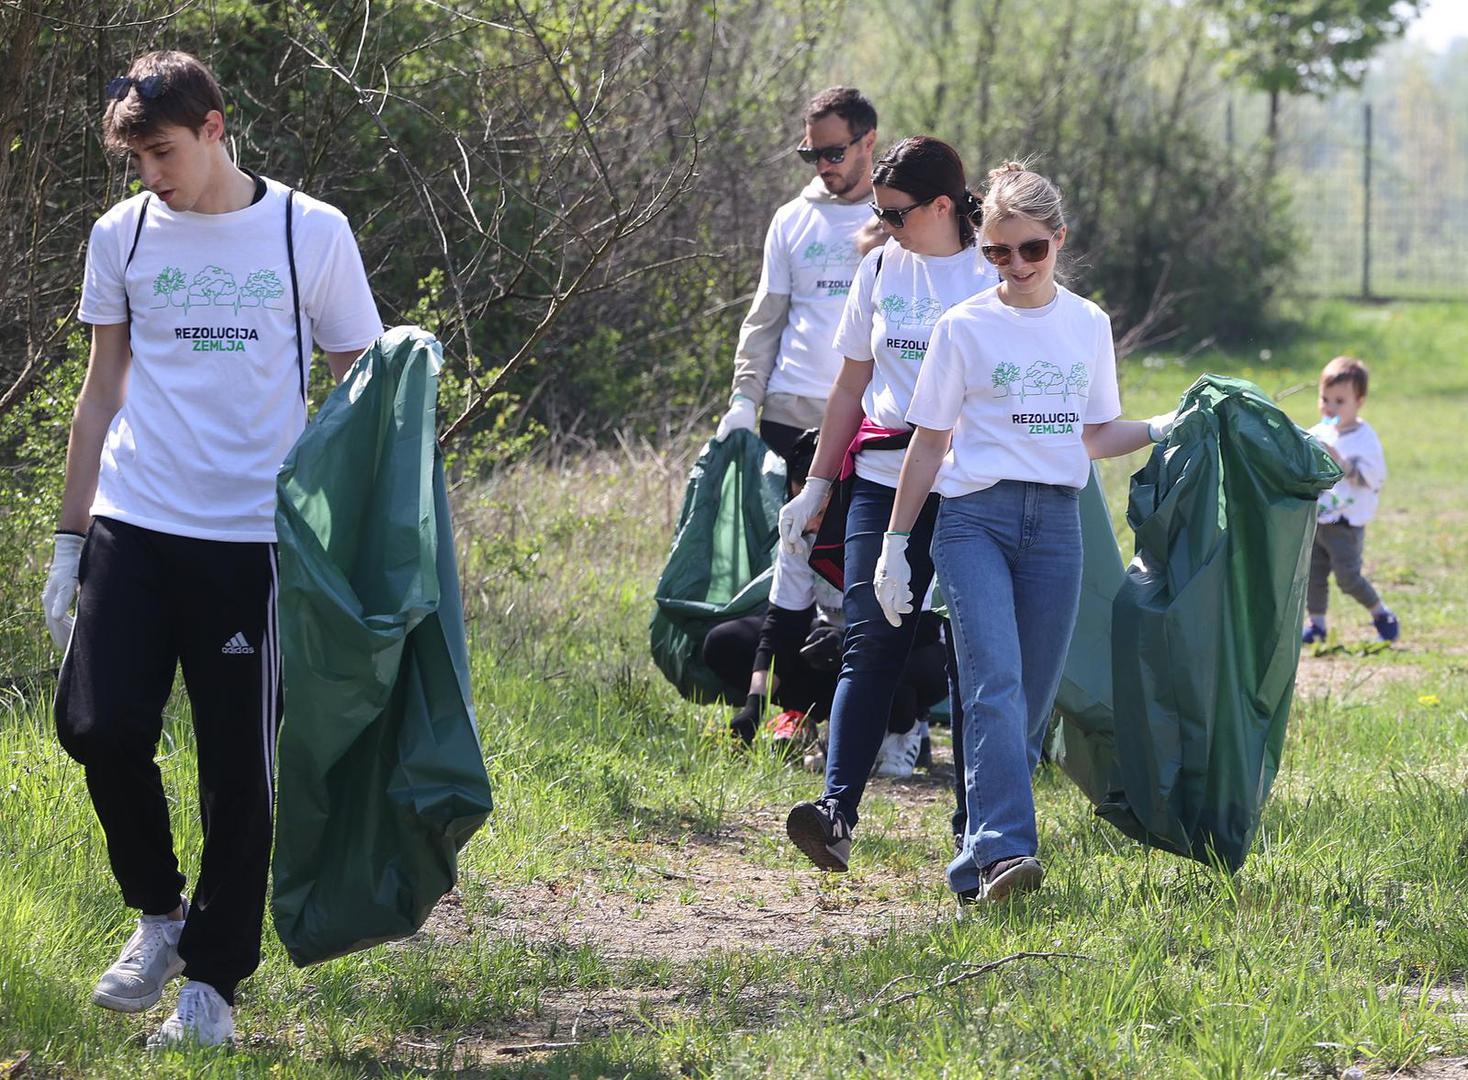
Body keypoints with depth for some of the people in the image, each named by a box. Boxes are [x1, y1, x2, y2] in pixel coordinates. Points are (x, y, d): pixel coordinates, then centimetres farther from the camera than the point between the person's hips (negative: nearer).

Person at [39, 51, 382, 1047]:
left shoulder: (310, 234, 0)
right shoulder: (124, 236, 8)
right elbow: (103, 391, 14)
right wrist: (69, 539, 12)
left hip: (253, 539, -2)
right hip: (134, 526, 2)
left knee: (241, 768, -1)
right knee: (99, 725, -10)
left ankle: (213, 981, 11)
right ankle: (160, 911, 16)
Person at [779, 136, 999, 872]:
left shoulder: (994, 279, -1)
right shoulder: (881, 269, 11)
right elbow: (852, 383, 18)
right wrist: (816, 484, 16)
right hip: (883, 482, 3)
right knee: (870, 641, -9)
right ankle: (837, 809, -18)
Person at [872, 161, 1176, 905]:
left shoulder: (1088, 326, 12)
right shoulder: (965, 327, 3)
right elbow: (929, 442, 6)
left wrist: (1162, 429, 2)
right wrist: (895, 546, 5)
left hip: (1056, 523, 4)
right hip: (975, 516, -4)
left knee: (1033, 701, 1)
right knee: (994, 683, -20)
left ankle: (976, 862, 8)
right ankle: (1003, 848, -30)